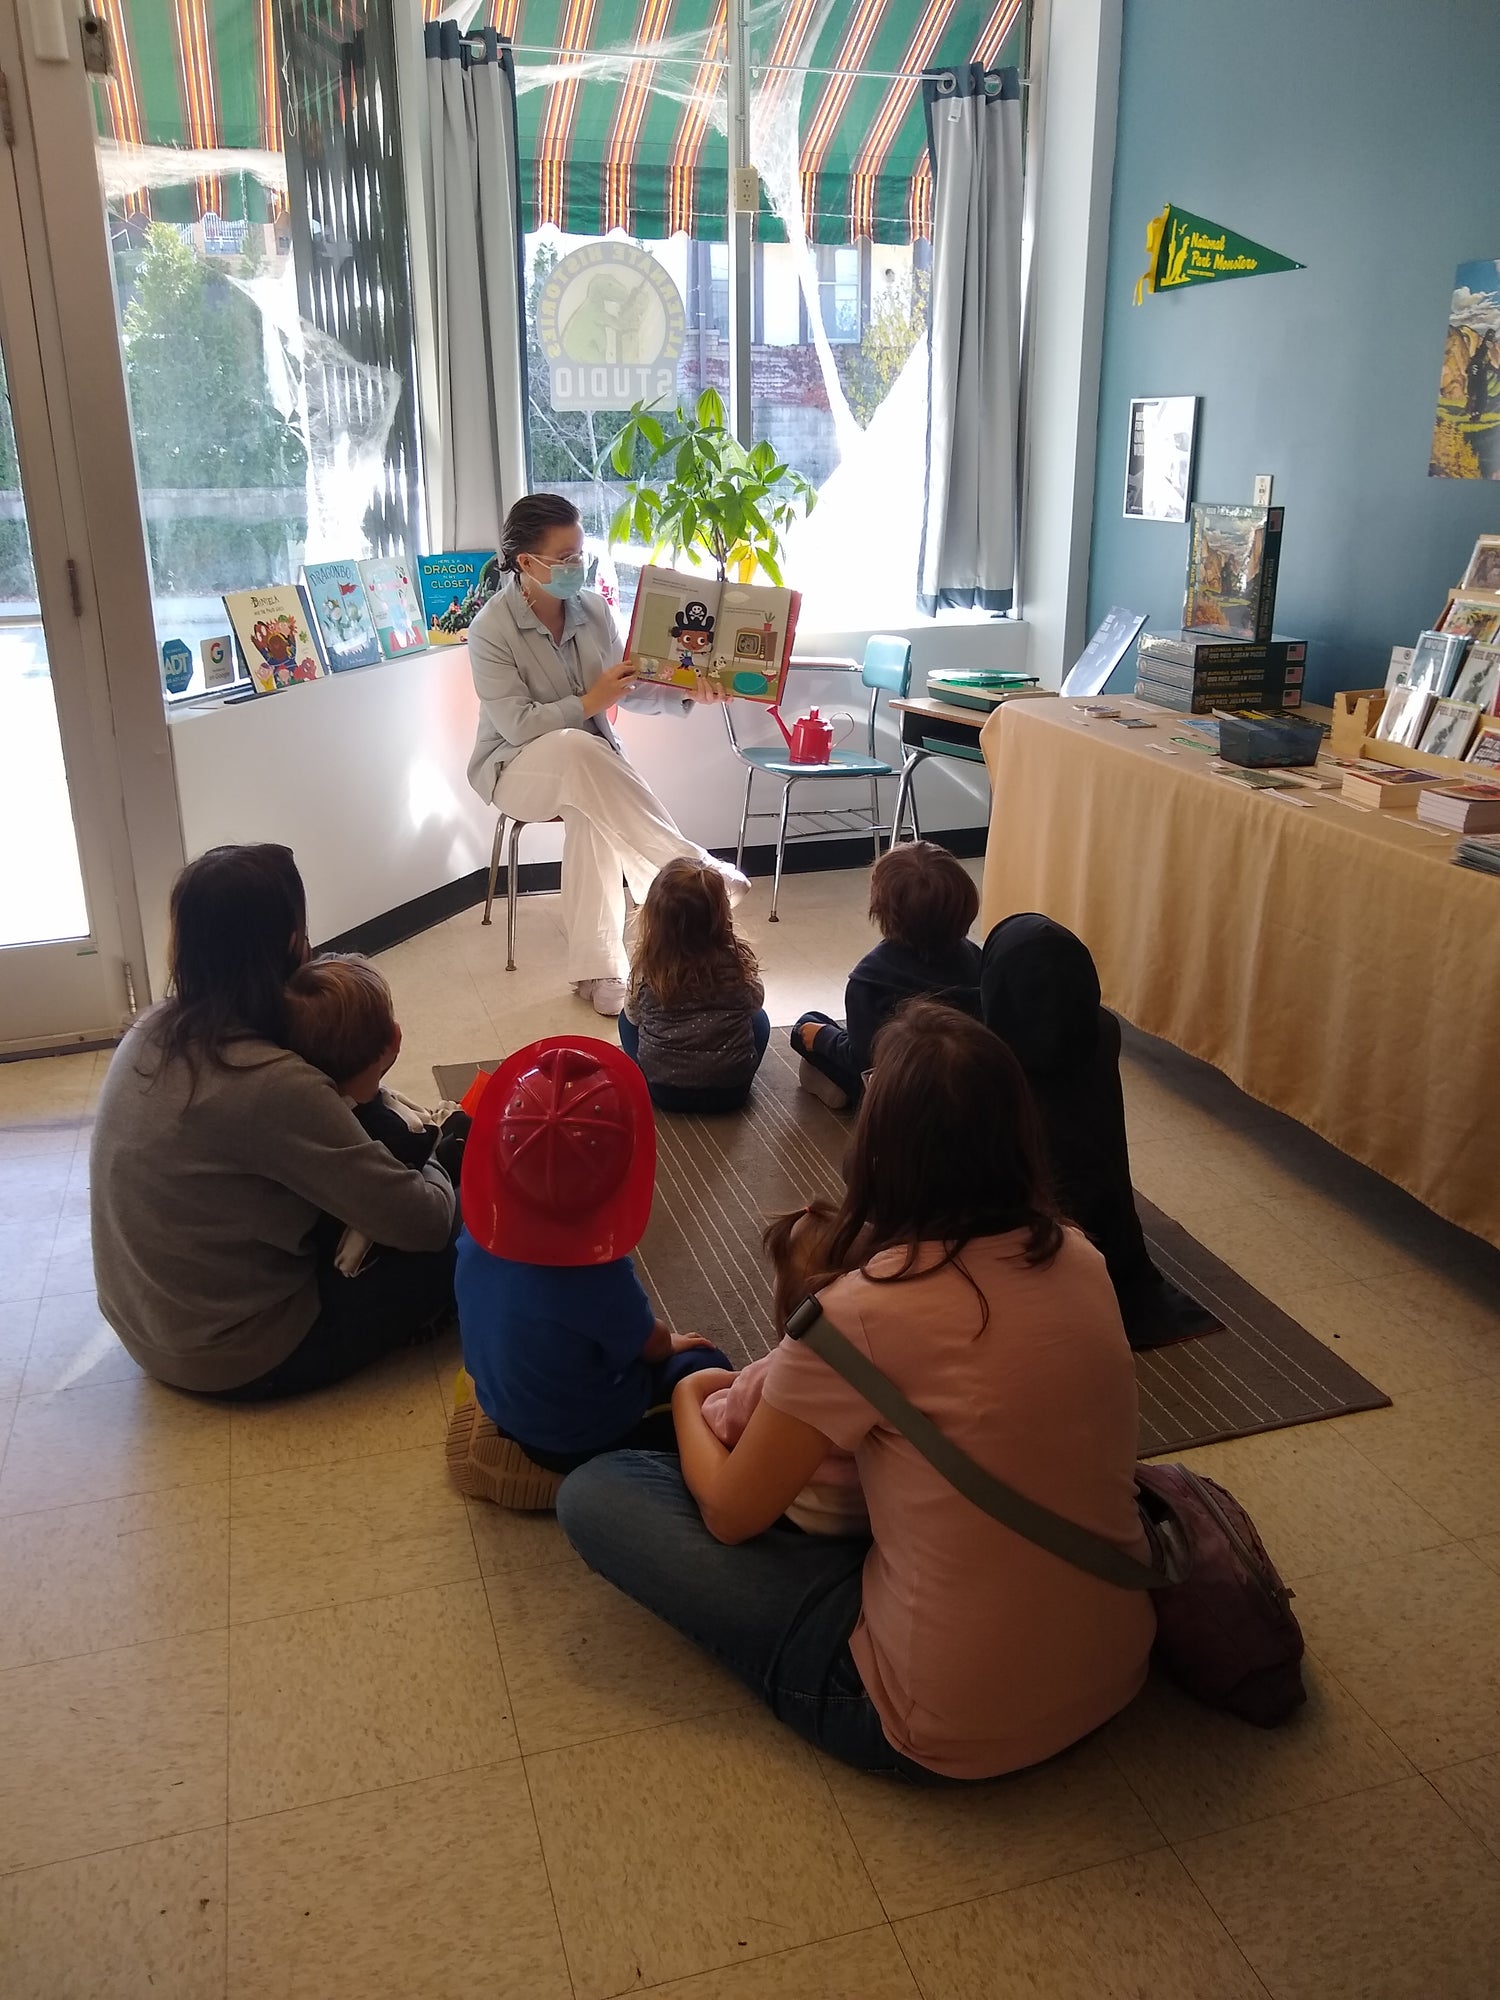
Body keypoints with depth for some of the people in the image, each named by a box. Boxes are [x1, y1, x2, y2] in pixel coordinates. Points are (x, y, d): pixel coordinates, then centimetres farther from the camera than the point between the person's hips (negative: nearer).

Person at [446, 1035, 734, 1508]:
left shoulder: (478, 1235, -20)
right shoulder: (598, 1276, -38)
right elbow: (650, 1344, -16)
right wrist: (672, 1342, 8)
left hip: (504, 1409, 6)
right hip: (582, 1442, -6)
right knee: (706, 1367, 10)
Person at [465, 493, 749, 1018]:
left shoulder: (593, 607, 1)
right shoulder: (491, 629, -14)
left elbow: (627, 686, 5)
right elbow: (516, 725, -19)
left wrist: (686, 691, -12)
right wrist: (590, 703, -22)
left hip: (588, 762, 4)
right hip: (514, 768, -4)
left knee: (591, 812, -33)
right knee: (578, 750, -38)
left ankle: (596, 969, -28)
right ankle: (692, 870, -34)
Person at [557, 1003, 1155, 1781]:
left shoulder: (864, 1312, -23)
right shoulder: (1080, 1260, -6)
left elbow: (730, 1514, -9)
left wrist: (689, 1400, 12)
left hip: (945, 1732, -6)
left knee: (594, 1493, -2)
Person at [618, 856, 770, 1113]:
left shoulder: (645, 967, -14)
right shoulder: (739, 961, -13)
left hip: (663, 1090, -1)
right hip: (730, 1090, 1)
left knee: (627, 1018, 26)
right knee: (758, 1018, 27)